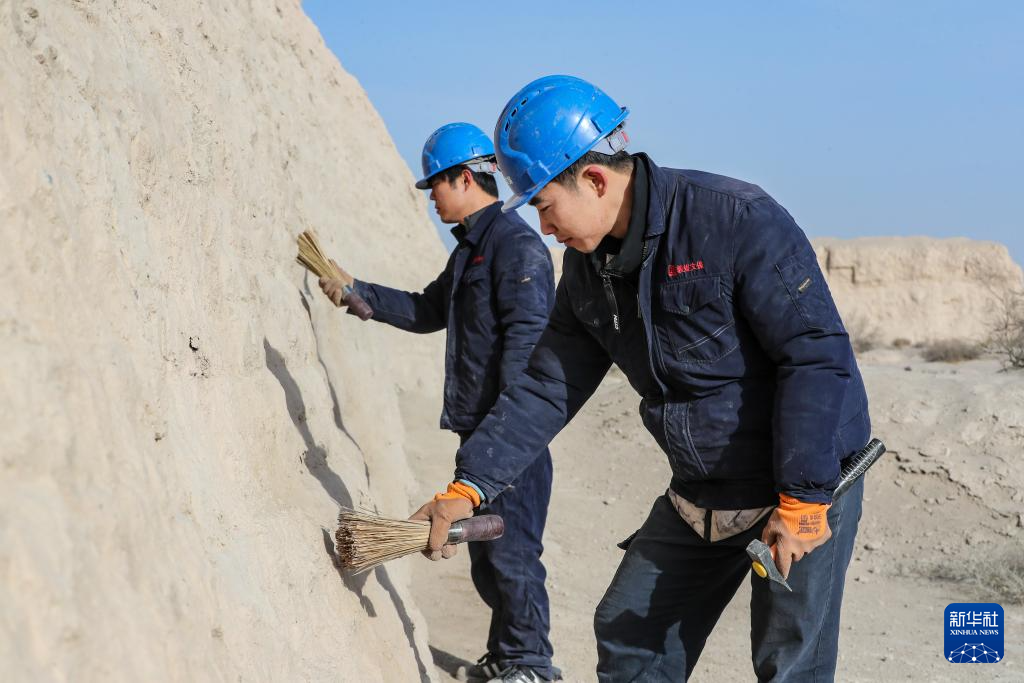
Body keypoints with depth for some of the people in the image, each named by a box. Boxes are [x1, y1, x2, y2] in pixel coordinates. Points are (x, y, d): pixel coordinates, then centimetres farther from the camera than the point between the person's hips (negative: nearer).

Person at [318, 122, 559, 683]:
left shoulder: (517, 245, -15)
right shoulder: (470, 247, 18)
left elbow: (527, 340, -22)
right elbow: (428, 310, 28)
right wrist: (356, 292, 23)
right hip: (479, 426, 10)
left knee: (511, 550, -5)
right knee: (484, 549, 16)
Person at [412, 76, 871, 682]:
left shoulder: (739, 220, -22)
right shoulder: (590, 269, 2)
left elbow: (818, 355, -24)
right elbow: (547, 388, 6)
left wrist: (802, 500, -24)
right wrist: (471, 485, -2)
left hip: (808, 479, -7)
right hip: (699, 495, 7)